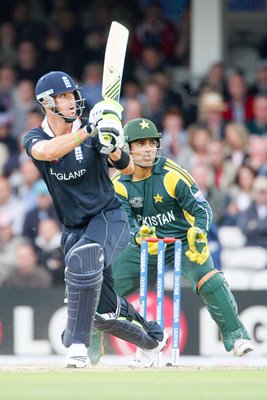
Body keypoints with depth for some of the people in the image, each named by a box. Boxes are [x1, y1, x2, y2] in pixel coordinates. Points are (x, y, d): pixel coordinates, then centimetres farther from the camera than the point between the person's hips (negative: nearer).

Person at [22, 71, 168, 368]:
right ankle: (154, 339, 37)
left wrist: (113, 149, -29)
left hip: (109, 217, -3)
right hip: (74, 230, 3)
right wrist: (89, 130, -39)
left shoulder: (89, 128, -7)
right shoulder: (34, 139, -5)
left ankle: (76, 344, -33)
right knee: (104, 312, 8)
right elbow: (47, 151, -30)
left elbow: (128, 169, -8)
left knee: (82, 258, -36)